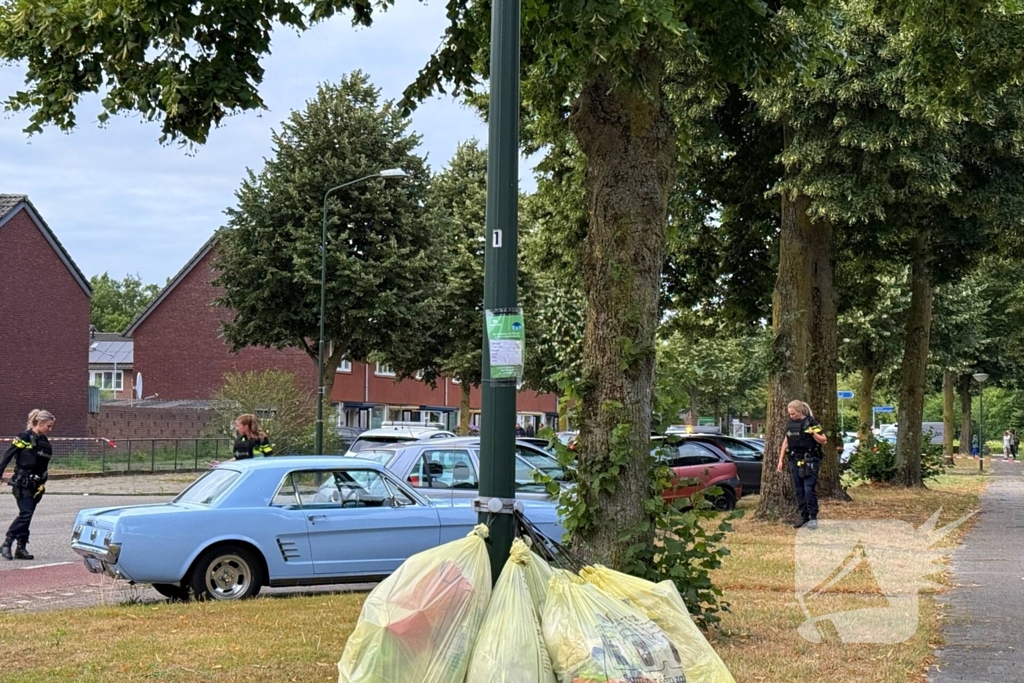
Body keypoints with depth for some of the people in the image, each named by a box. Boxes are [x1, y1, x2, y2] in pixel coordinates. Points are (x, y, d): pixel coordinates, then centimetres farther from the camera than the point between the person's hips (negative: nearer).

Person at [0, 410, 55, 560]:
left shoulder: (45, 442, 11)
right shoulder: (24, 437, -9)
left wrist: (42, 483, 16)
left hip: (36, 484, 7)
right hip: (22, 483, -7)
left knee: (27, 515, 6)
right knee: (26, 513, -15)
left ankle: (21, 549, 9)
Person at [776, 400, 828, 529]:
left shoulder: (811, 422, -8)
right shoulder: (790, 423, 9)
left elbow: (823, 440, -6)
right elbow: (786, 442, 18)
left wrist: (813, 433, -23)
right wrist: (781, 460, 15)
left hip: (809, 461, -6)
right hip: (795, 461, 6)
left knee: (809, 490, -11)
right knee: (799, 491, 8)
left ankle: (813, 517, -4)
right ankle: (804, 516, 16)